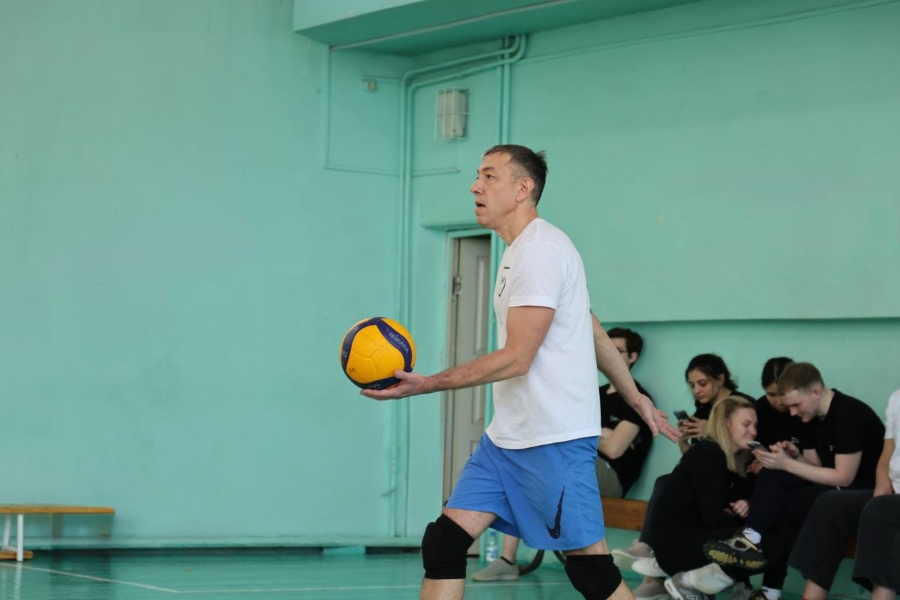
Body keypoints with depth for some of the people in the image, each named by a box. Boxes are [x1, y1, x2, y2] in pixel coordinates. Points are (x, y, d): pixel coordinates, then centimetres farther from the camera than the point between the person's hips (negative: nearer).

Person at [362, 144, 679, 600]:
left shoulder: (540, 250, -15)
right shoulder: (520, 251, 16)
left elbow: (516, 358, -20)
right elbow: (594, 331, 22)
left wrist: (427, 385, -22)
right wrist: (635, 396, 29)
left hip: (555, 440, -10)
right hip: (507, 437, 10)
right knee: (444, 543, 0)